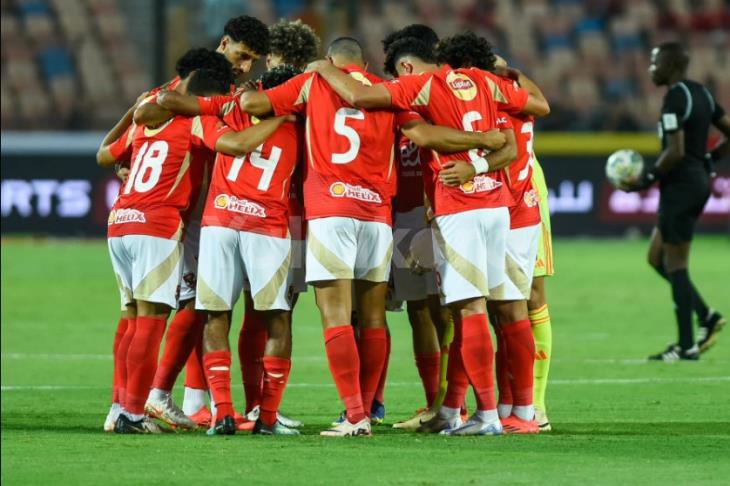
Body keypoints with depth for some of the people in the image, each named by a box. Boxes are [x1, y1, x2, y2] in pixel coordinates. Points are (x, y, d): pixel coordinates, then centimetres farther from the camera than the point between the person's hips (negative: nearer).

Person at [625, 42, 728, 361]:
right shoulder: (701, 93, 12)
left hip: (681, 186, -10)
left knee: (675, 265, -3)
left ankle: (686, 345, -1)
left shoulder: (675, 98, -16)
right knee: (657, 258, 17)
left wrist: (648, 179, -12)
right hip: (698, 179, 10)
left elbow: (675, 152, -23)